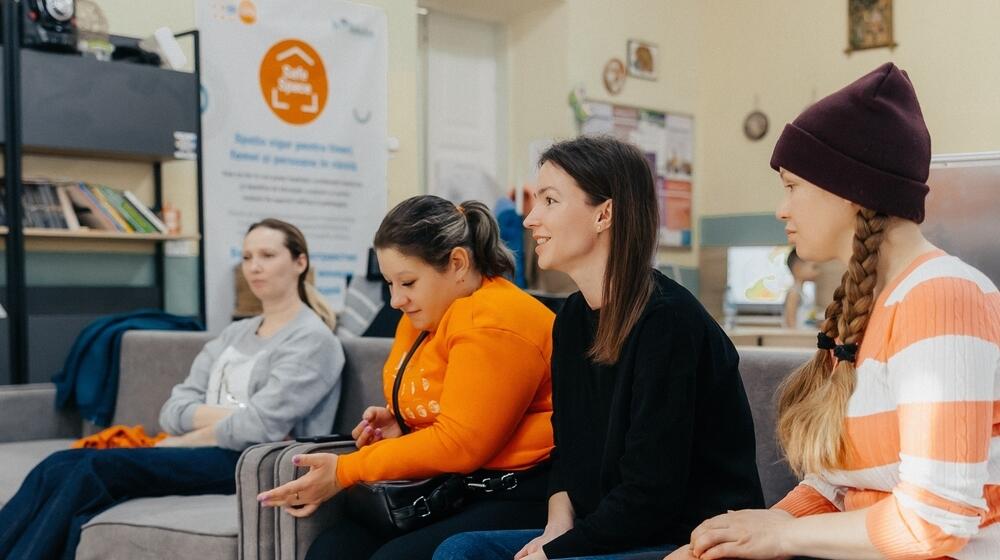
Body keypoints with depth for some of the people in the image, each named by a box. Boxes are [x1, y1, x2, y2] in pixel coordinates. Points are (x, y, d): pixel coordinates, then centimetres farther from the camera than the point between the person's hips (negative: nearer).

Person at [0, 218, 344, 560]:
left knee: (97, 468, -25)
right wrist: (231, 414, -10)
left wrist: (178, 443, -3)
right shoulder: (234, 334, 20)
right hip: (202, 454, 7)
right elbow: (172, 412, 8)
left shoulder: (313, 340, -3)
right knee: (58, 467, -14)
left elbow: (257, 428, -15)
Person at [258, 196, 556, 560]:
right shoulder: (421, 318, 14)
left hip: (514, 497, -9)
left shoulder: (494, 321, -16)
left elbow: (459, 444, -20)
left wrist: (344, 473, -16)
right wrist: (397, 423, 7)